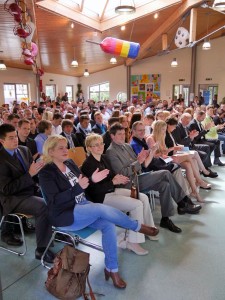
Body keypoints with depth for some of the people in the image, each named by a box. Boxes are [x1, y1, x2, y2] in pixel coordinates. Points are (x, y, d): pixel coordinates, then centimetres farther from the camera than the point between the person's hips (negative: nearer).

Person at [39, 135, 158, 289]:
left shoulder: (70, 163, 8)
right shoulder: (46, 173, -11)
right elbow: (55, 201, -21)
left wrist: (92, 180, -6)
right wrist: (78, 187, -33)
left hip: (83, 205, 7)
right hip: (65, 215, -6)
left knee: (108, 225, -19)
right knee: (102, 209, -29)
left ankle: (111, 268, -5)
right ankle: (138, 227, -10)